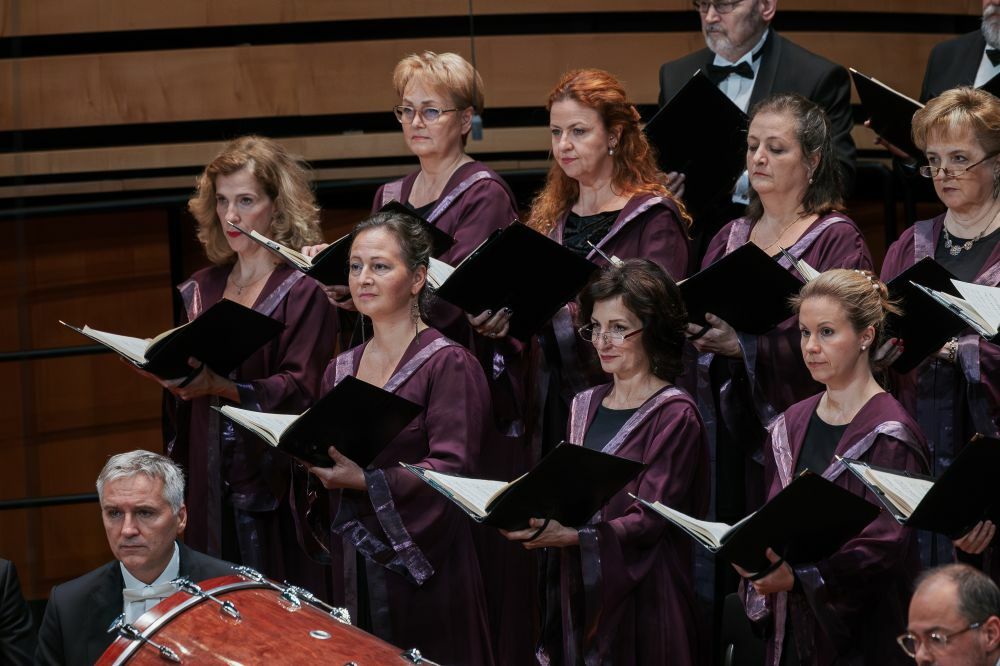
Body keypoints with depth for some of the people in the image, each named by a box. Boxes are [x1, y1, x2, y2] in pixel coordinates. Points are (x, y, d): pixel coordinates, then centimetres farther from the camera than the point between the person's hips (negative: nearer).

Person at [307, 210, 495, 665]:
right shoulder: (341, 371, 14)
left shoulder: (448, 364, -7)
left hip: (423, 567, -6)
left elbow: (452, 470, -16)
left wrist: (367, 481, -26)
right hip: (353, 571, 6)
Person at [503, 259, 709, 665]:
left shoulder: (674, 415, -9)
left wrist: (567, 535, -29)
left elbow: (649, 520, -17)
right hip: (578, 593, 6)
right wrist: (531, 519, -7)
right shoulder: (585, 407, 12)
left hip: (639, 597, -6)